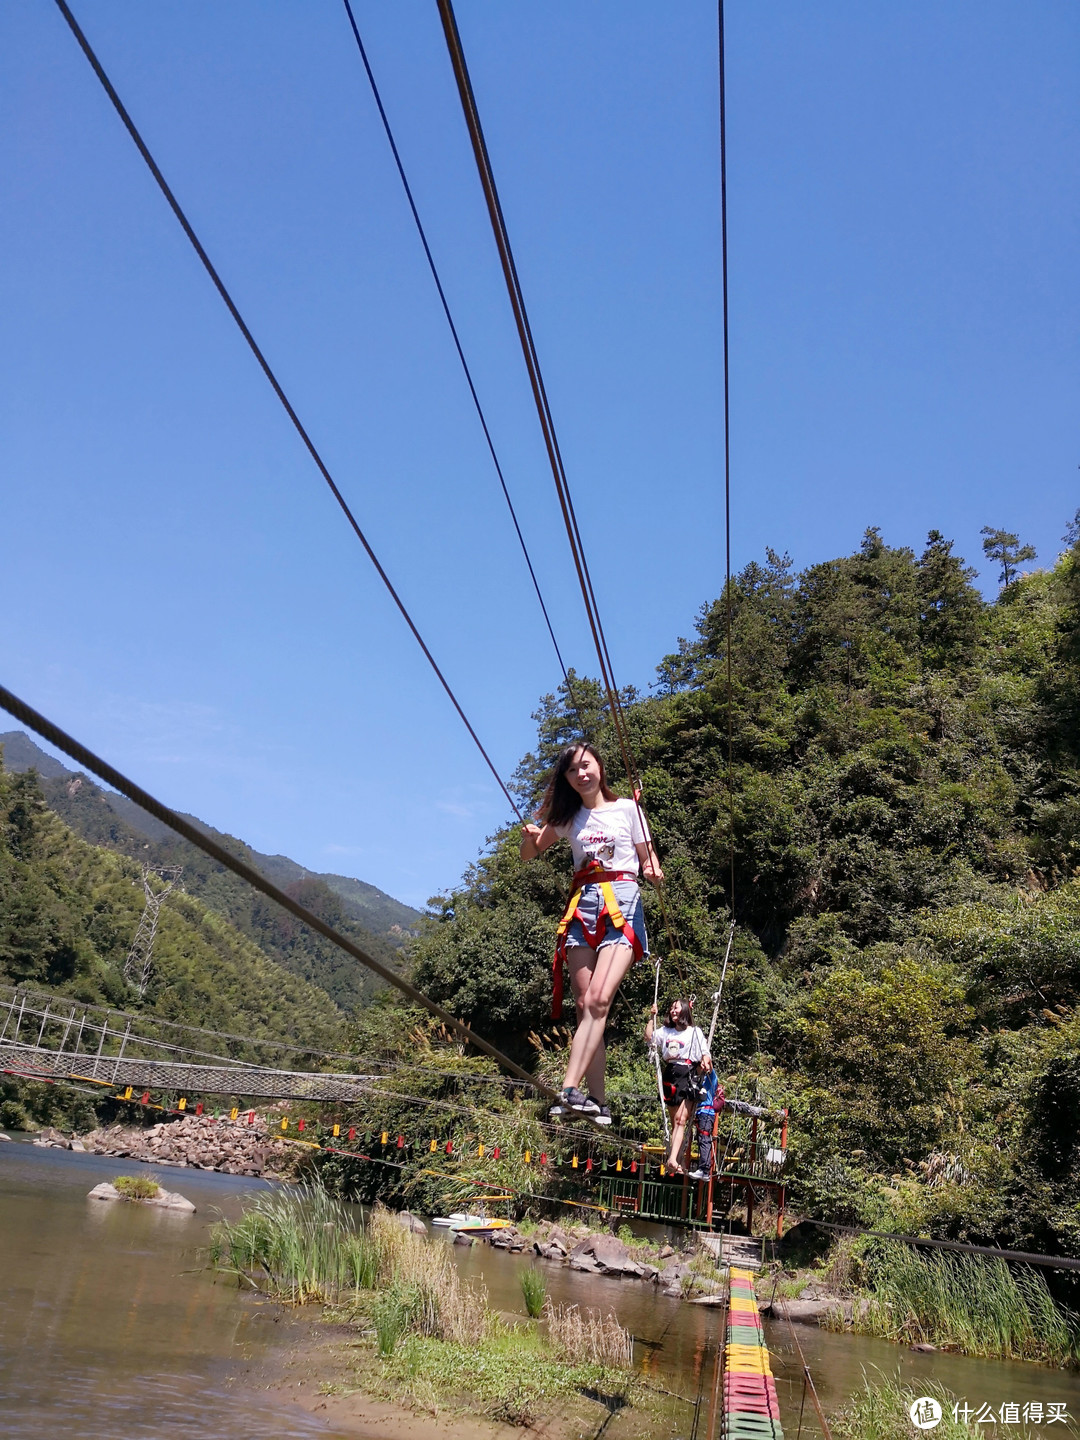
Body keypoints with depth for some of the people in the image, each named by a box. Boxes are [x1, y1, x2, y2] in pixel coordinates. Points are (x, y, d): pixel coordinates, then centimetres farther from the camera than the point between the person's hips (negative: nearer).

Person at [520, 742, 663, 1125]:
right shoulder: (569, 817, 16)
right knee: (585, 1006, -3)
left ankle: (569, 1091, -27)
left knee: (598, 999, -21)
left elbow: (648, 858, 9)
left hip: (622, 904, -4)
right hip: (583, 907, 4)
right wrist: (529, 837, -4)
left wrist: (654, 873, -14)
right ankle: (598, 1101, 0)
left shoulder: (627, 809, 7)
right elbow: (529, 854, 19)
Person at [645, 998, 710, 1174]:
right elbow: (649, 1038, 9)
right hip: (670, 1077, 5)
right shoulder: (665, 1031, 19)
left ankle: (673, 1159, -28)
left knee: (680, 1120, -16)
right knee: (675, 1122, 6)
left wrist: (705, 1061, -23)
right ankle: (679, 1162, 8)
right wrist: (652, 1017, 7)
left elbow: (705, 1053, -1)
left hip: (687, 1076, -5)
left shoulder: (695, 1032, 6)